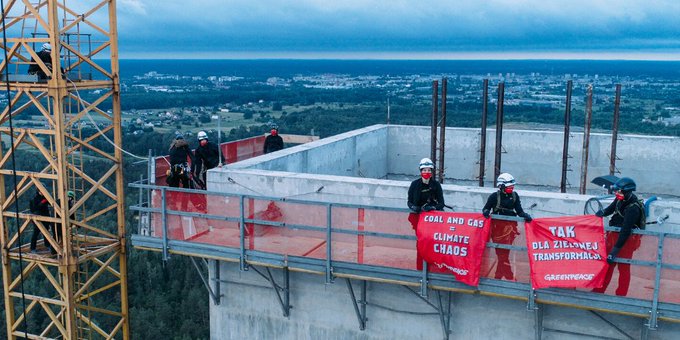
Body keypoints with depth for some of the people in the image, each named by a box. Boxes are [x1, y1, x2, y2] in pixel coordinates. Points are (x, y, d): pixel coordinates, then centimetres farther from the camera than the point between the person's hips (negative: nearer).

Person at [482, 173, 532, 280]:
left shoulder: (514, 196, 6)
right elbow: (486, 208, 4)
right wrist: (486, 212, -18)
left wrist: (525, 216, -10)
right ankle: (509, 277, 1)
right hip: (497, 226, -3)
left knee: (503, 253, 1)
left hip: (510, 226, 3)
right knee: (502, 253, -4)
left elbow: (519, 211, 8)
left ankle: (498, 276, 13)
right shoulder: (494, 196, -3)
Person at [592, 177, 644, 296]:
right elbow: (611, 208, 14)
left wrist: (615, 250, -28)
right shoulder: (621, 199, -5)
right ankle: (598, 291, 24)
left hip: (626, 239, -8)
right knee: (607, 265, 14)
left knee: (624, 269, 5)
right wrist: (602, 212, -11)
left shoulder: (633, 209, -28)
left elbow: (625, 232, -29)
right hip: (613, 235, 8)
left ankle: (621, 296, 17)